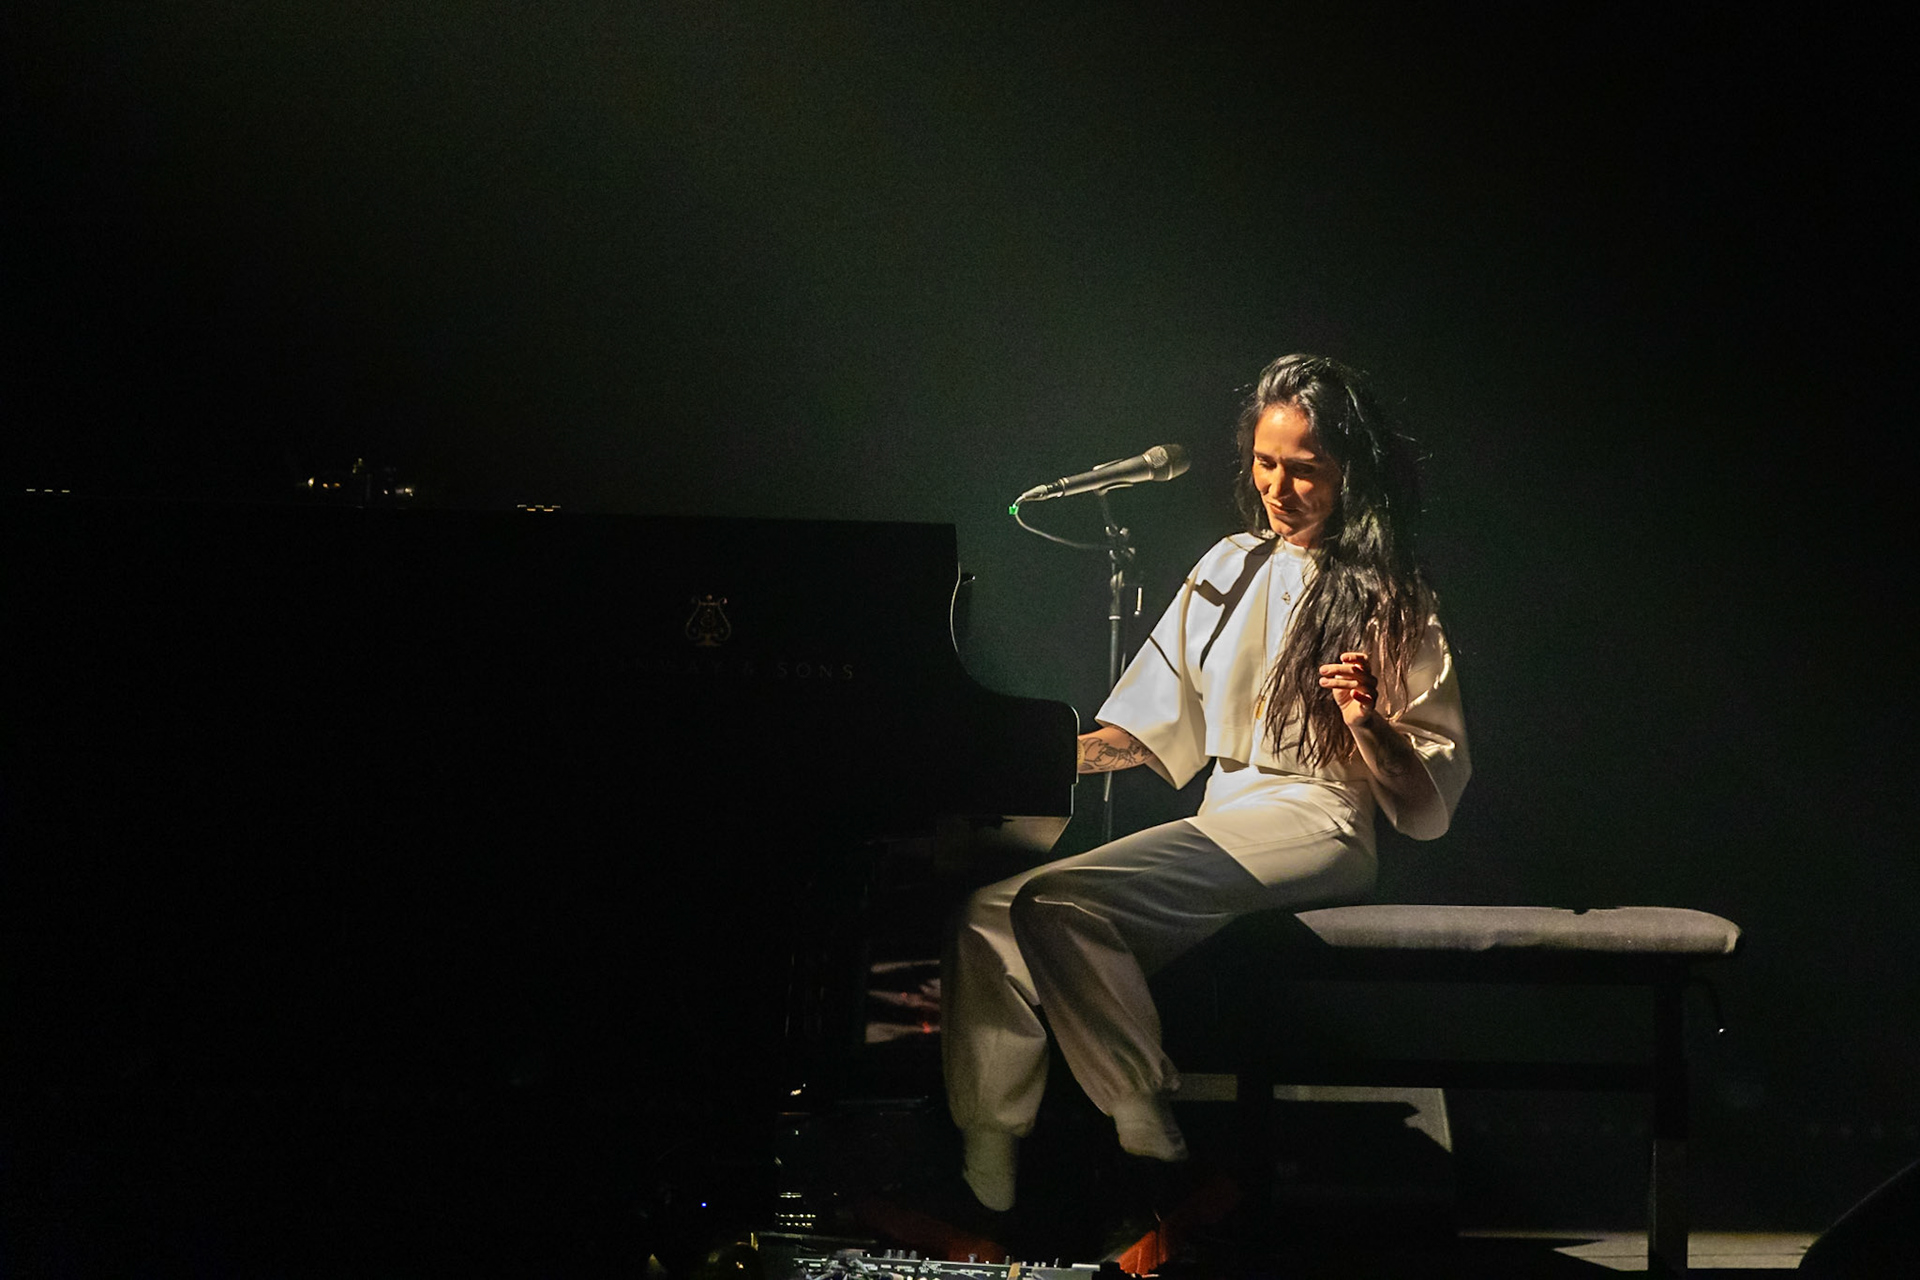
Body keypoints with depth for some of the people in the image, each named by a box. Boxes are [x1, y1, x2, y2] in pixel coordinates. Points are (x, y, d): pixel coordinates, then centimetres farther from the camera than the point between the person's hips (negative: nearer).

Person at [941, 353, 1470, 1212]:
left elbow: (1427, 805, 0)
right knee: (990, 913, -18)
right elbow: (1160, 721, 23)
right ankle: (985, 1168, -21)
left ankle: (1147, 1131, -25)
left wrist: (1368, 725, -18)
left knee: (1059, 899, -30)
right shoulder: (1231, 570, 20)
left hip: (1314, 827, -6)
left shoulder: (1393, 607, 4)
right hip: (1223, 824, 6)